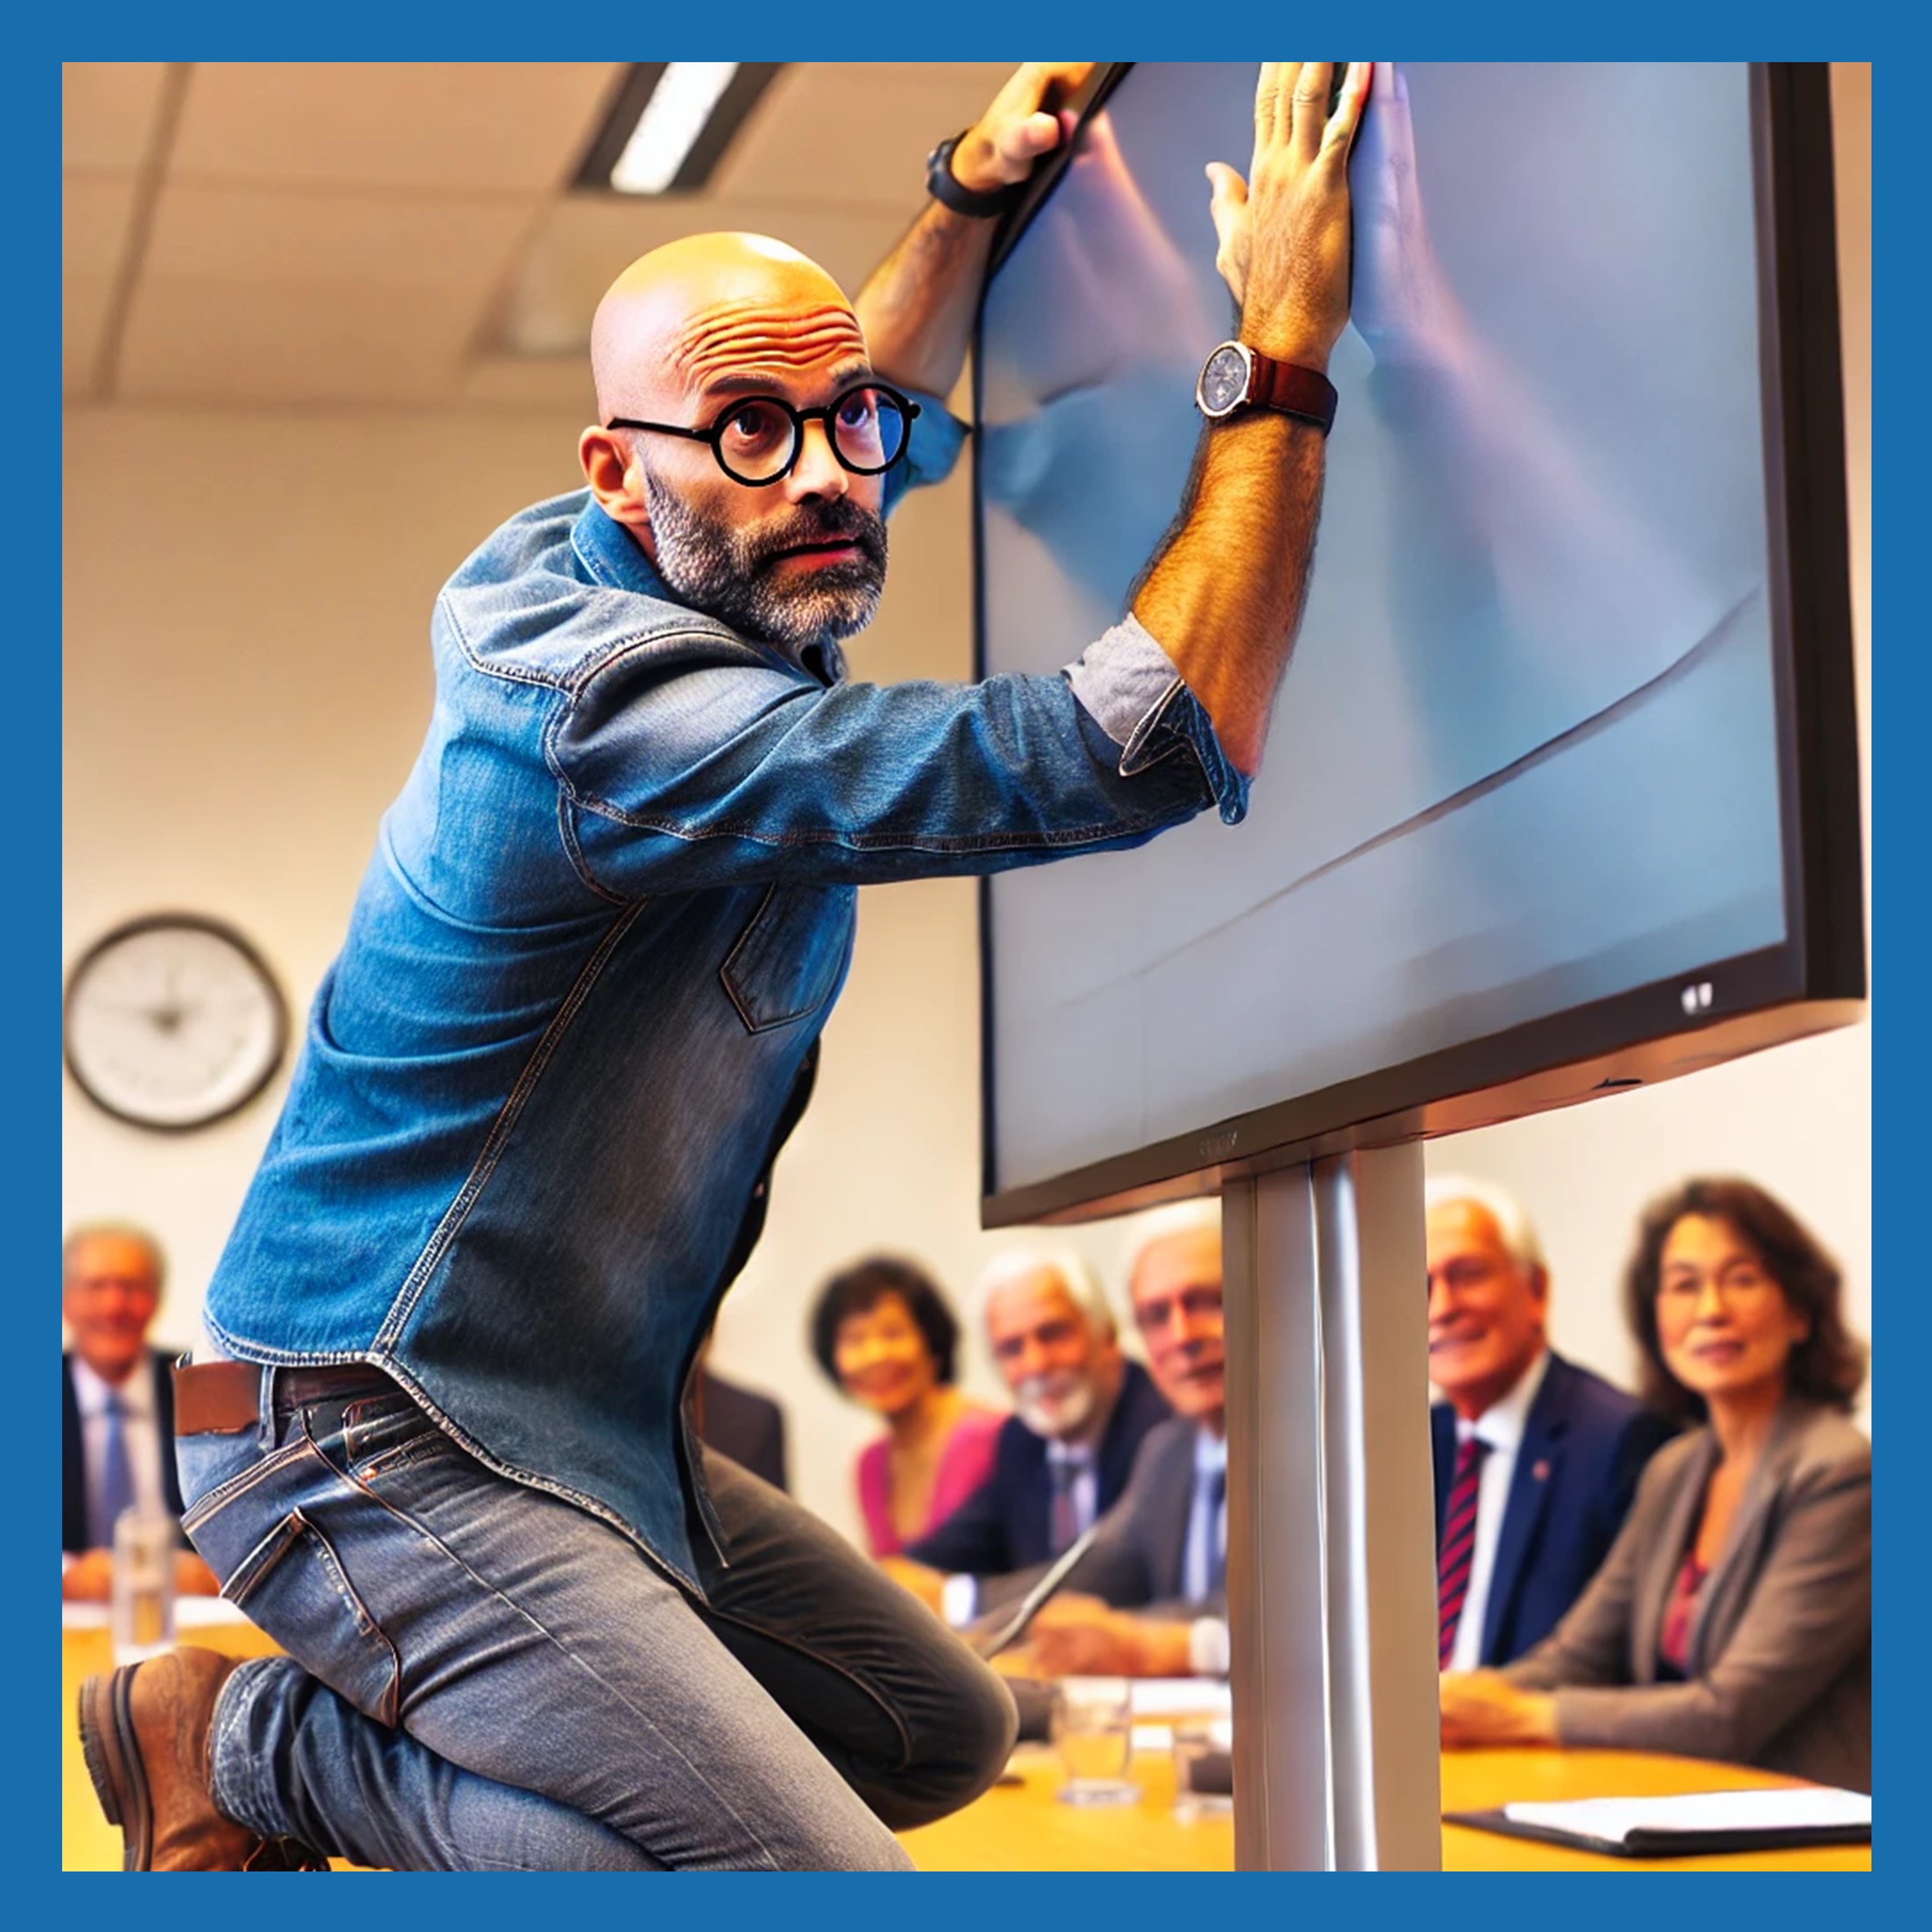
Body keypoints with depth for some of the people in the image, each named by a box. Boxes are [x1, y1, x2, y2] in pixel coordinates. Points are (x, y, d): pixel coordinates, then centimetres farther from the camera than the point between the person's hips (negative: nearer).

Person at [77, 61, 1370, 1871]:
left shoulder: (552, 578, 6)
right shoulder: (620, 711, -25)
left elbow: (892, 431, 28)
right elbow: (1155, 743, -30)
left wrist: (964, 203, 13)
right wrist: (1282, 349, -24)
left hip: (569, 1430, 11)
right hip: (377, 1448, -11)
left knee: (942, 1731, 19)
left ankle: (283, 1742, 14)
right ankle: (255, 1743, -2)